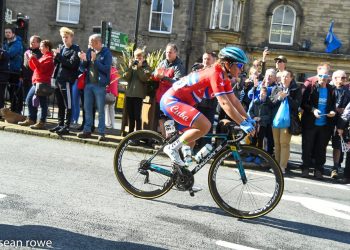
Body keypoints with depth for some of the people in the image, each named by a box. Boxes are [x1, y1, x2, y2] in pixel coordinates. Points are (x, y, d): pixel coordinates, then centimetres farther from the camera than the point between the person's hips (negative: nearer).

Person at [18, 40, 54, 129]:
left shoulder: (49, 58, -8)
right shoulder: (43, 57, 23)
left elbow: (41, 68, -20)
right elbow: (35, 68, 22)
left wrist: (33, 59, -17)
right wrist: (30, 60, 11)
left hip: (42, 83, -11)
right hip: (36, 82, 11)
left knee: (42, 103, -9)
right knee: (29, 100, 14)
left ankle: (42, 122, -8)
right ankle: (31, 119, 22)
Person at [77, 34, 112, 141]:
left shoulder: (106, 53, -4)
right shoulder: (89, 51, 10)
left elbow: (106, 69, -15)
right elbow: (83, 68, 11)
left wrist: (95, 60, -19)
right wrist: (84, 60, -8)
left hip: (100, 85, -5)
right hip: (88, 84, 6)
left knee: (100, 110, -1)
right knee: (87, 108, 10)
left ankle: (101, 132, 4)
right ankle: (87, 130, 19)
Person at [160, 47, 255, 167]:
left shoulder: (224, 77, 6)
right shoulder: (215, 74, -23)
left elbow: (234, 101, 11)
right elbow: (224, 103, -30)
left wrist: (248, 119, 4)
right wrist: (243, 124, -30)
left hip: (179, 101, 10)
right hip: (172, 100, -10)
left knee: (190, 140, 16)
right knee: (205, 126, -24)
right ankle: (172, 147, -10)